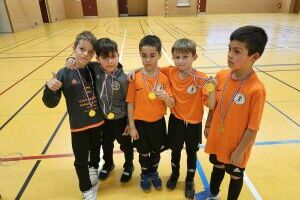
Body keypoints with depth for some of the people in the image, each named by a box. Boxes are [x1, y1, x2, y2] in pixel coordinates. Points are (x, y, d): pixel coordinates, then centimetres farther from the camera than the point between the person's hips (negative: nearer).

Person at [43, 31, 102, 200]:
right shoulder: (64, 74, -15)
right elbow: (51, 103, -12)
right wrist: (50, 89, -31)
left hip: (98, 122, 3)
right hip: (78, 126, -2)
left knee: (96, 150, 25)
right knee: (81, 160, 13)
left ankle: (94, 168, 57)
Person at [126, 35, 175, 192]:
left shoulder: (164, 78, -9)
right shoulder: (135, 78, -12)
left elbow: (172, 105, -8)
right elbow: (130, 103, -7)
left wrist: (165, 97, -29)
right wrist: (131, 126, -6)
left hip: (158, 123, 1)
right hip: (140, 123, -1)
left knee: (156, 151, 21)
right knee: (143, 153, 19)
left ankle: (154, 172, 49)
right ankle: (145, 174, 46)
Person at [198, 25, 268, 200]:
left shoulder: (257, 89, -27)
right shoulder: (221, 76, -11)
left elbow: (253, 127, -19)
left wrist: (240, 151, -12)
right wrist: (208, 125, 11)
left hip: (236, 144, -5)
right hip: (217, 138, 5)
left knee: (235, 174, 21)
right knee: (218, 165, 28)